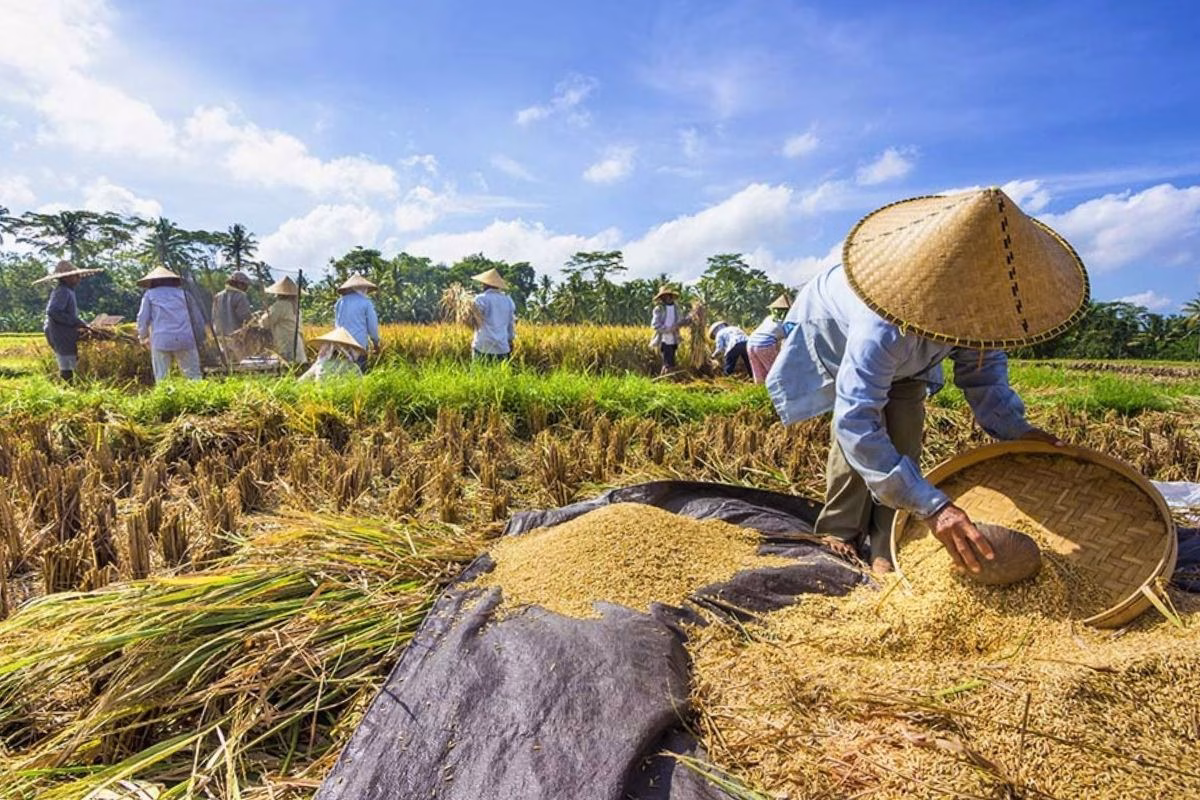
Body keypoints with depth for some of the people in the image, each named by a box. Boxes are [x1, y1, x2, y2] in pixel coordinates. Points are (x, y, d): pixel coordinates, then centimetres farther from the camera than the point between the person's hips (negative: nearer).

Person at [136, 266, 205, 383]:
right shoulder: (181, 292, 16)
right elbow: (198, 315, 15)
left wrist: (144, 337, 23)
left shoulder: (149, 294, 12)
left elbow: (142, 319, 9)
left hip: (161, 341, -1)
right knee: (194, 376, 0)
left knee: (162, 379, 4)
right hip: (185, 339, 1)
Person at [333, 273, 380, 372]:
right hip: (359, 344, -4)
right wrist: (376, 342, 13)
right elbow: (372, 324, 0)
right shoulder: (366, 303, -3)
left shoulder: (340, 302, 10)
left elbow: (336, 323, 18)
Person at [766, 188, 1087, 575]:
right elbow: (855, 422, -56)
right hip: (836, 339, -5)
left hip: (905, 358, 5)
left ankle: (889, 551, 6)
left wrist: (1013, 428, -25)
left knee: (902, 446, -7)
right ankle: (839, 535, 7)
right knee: (856, 442, -16)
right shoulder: (884, 326, -51)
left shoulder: (976, 301, -30)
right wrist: (932, 505, -60)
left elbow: (982, 364, -10)